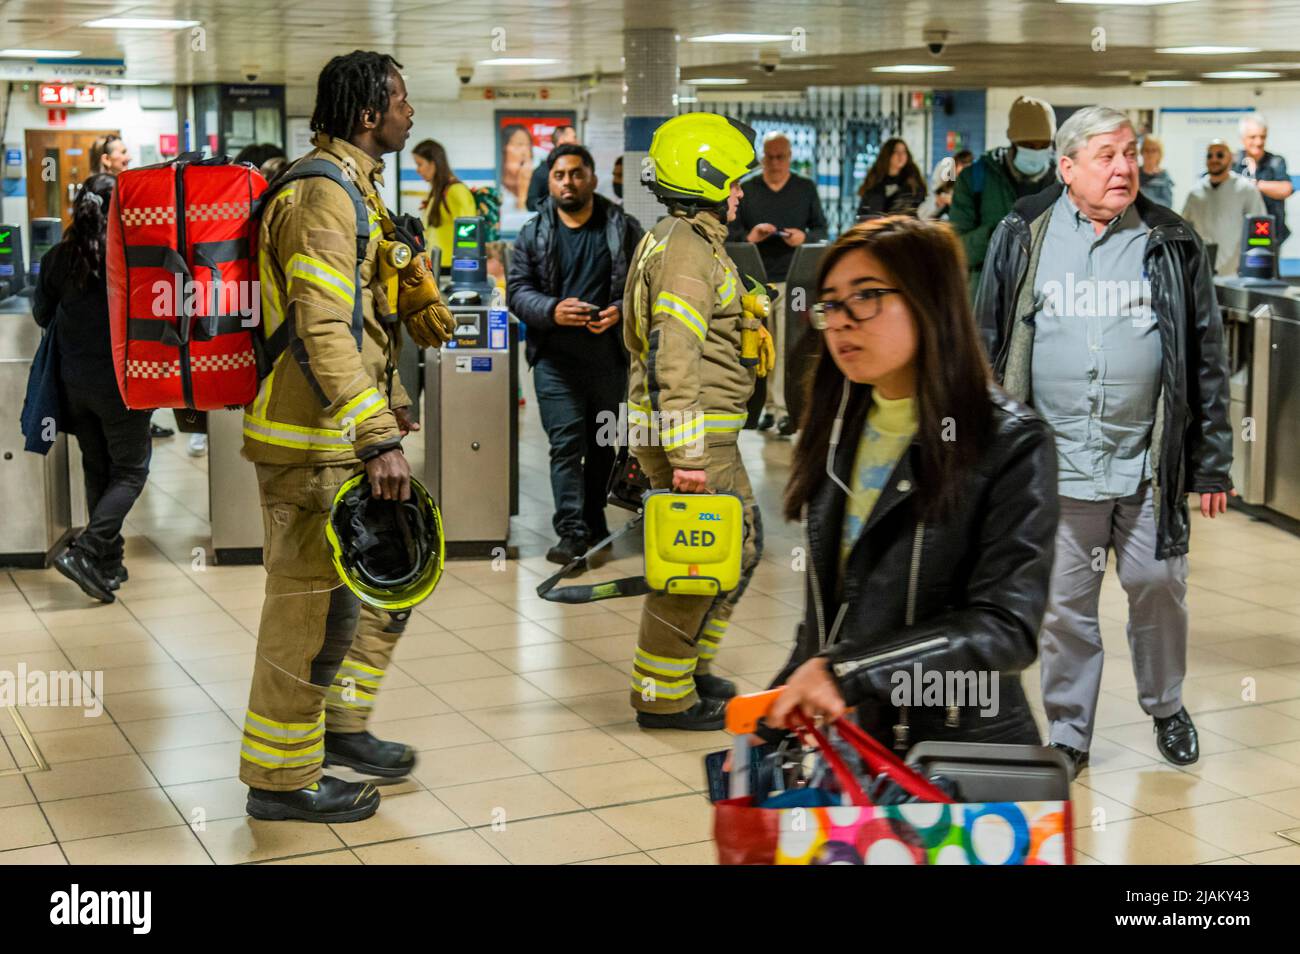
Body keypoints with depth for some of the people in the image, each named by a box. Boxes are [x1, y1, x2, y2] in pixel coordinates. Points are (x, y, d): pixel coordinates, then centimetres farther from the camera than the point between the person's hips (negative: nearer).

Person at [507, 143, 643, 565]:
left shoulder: (624, 229, 4)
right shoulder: (533, 234, 4)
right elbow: (517, 290, 2)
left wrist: (621, 311, -14)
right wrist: (552, 310, -17)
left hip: (609, 354, 1)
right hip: (555, 358, -1)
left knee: (603, 444, 12)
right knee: (566, 442, -8)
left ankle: (594, 520, 27)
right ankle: (572, 532, -10)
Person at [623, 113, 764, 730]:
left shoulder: (686, 241, 18)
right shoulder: (689, 251, -16)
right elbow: (672, 359, -24)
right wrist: (686, 456, -27)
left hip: (710, 435, 11)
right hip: (691, 432, -11)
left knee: (740, 545, 18)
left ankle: (689, 668, 28)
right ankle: (661, 697, 5)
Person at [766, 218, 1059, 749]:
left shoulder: (1013, 446, -13)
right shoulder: (836, 433, 6)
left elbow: (1008, 628, -21)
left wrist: (849, 672, -28)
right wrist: (777, 711, 10)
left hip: (963, 750, -5)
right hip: (836, 741, 5)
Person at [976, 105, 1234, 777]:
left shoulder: (1172, 244, 4)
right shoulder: (1022, 240, 3)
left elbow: (1208, 360, 6)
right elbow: (987, 351, 7)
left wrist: (1213, 466, 3)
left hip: (1148, 464, 0)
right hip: (1056, 464, 0)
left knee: (1159, 589, 8)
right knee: (1063, 605, 7)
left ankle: (1165, 705, 34)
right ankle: (1068, 734, 22)